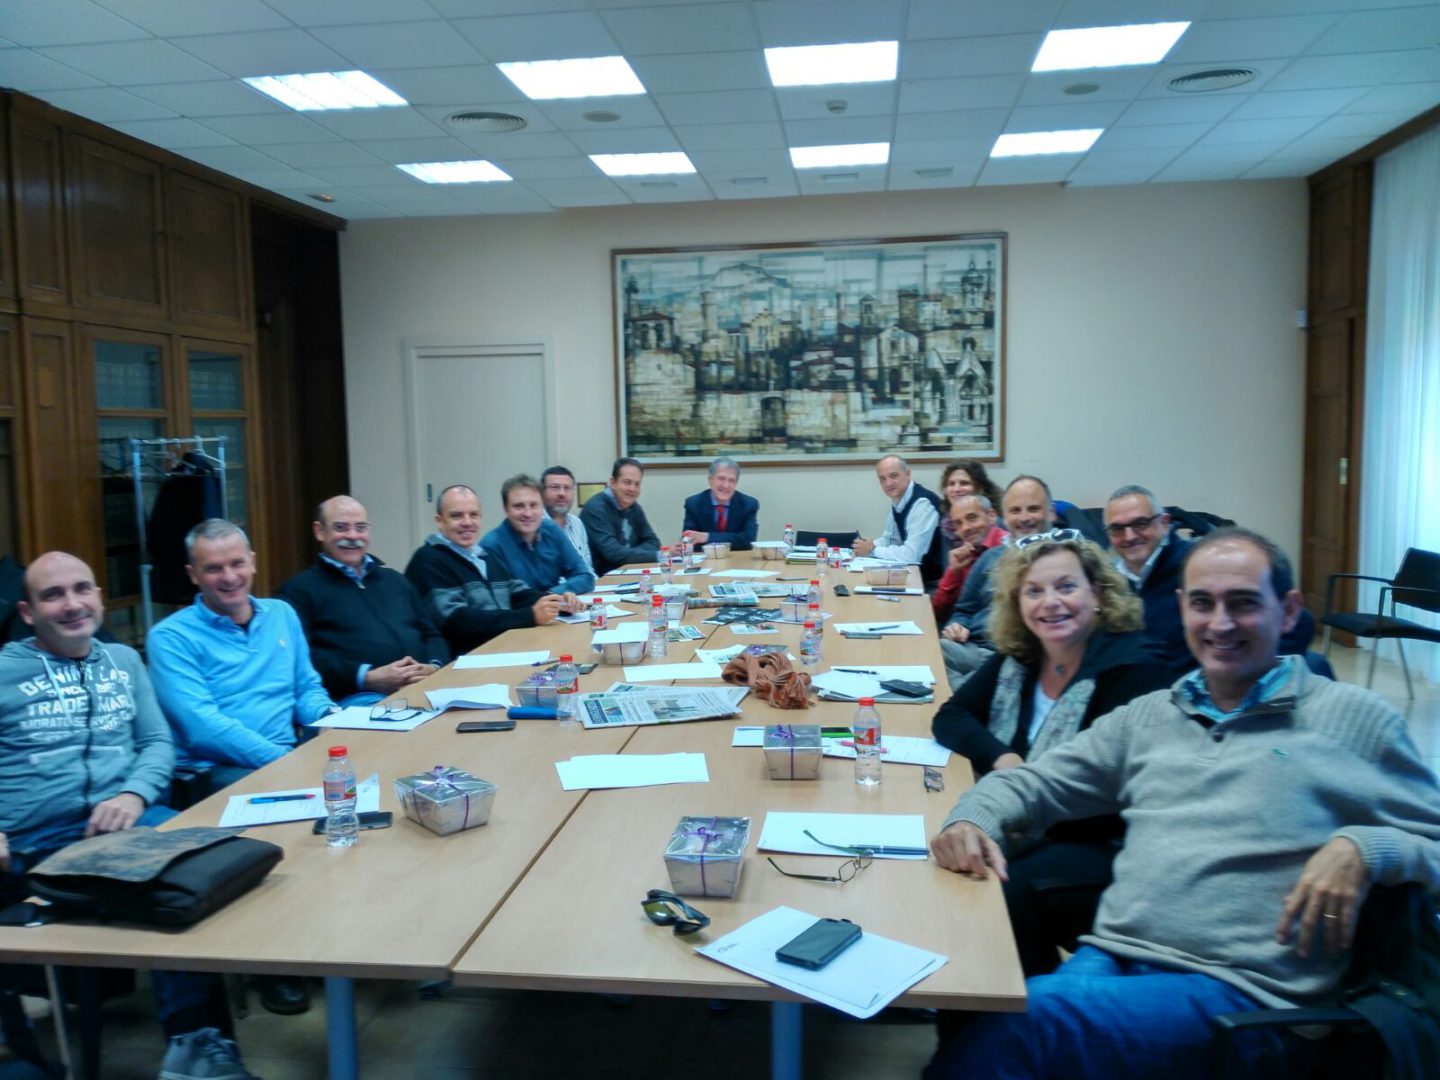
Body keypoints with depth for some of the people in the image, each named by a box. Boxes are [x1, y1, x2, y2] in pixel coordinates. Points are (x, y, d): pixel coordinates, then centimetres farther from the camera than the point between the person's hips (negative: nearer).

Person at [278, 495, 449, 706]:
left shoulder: (395, 579, 28)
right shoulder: (301, 588, 9)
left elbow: (432, 634, 25)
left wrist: (434, 667, 2)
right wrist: (366, 677, -15)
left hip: (426, 689, 4)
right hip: (358, 697, -4)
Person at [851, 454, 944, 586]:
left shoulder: (923, 503, -22)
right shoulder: (897, 499, 3)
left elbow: (911, 555, -28)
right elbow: (889, 537, 17)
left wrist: (873, 550, -15)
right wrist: (871, 545, -3)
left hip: (931, 579, -7)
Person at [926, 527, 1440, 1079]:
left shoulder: (1354, 718, 7)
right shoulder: (1147, 715, 18)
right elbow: (1032, 784, 20)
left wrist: (1363, 848, -13)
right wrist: (972, 818, 0)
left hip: (1240, 990, -3)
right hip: (1109, 958, 4)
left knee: (1023, 1018, -30)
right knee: (971, 1020, -28)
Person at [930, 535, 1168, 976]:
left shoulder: (1132, 669, -14)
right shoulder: (1017, 657, 5)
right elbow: (951, 716, 6)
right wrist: (1001, 757, -14)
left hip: (1098, 847, -6)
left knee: (1004, 893, -31)